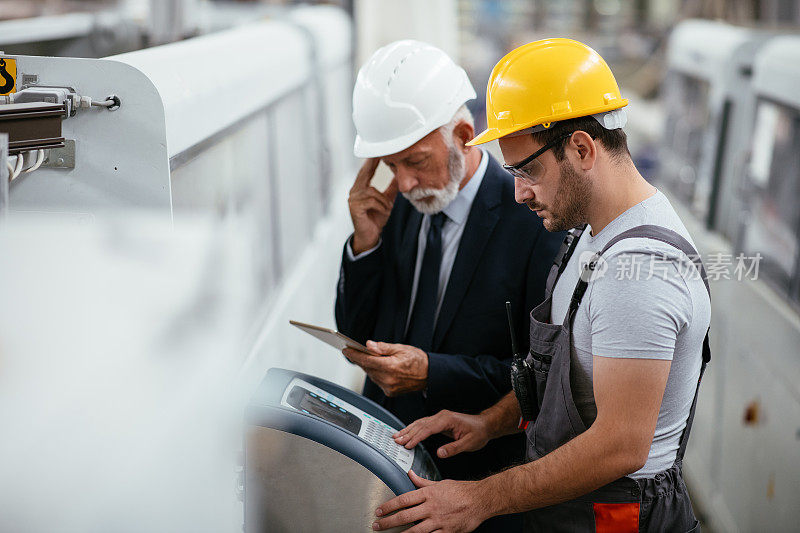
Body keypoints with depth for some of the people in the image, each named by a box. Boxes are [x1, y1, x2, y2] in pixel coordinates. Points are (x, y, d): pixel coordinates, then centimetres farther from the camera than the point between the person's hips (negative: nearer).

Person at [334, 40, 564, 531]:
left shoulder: (534, 220, -16)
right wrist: (366, 242, -9)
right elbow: (358, 339, 5)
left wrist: (433, 373, -24)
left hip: (484, 478, -4)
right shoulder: (400, 206, 1)